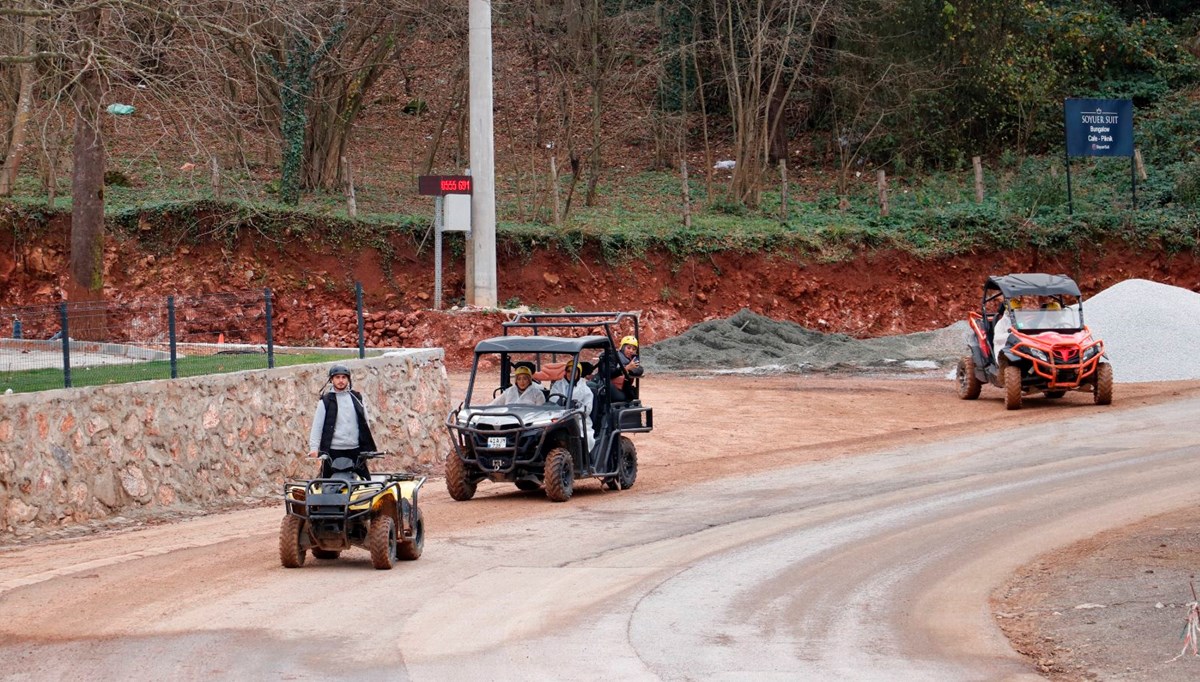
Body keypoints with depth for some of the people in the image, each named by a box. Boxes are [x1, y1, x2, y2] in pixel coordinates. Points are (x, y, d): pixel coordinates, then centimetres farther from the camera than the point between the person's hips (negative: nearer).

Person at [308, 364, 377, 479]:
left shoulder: (356, 398, 11)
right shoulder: (326, 401, 2)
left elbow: (365, 424, 15)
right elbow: (317, 425, -2)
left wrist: (368, 448, 11)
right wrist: (314, 448, -11)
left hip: (355, 450, 3)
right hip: (333, 451, -3)